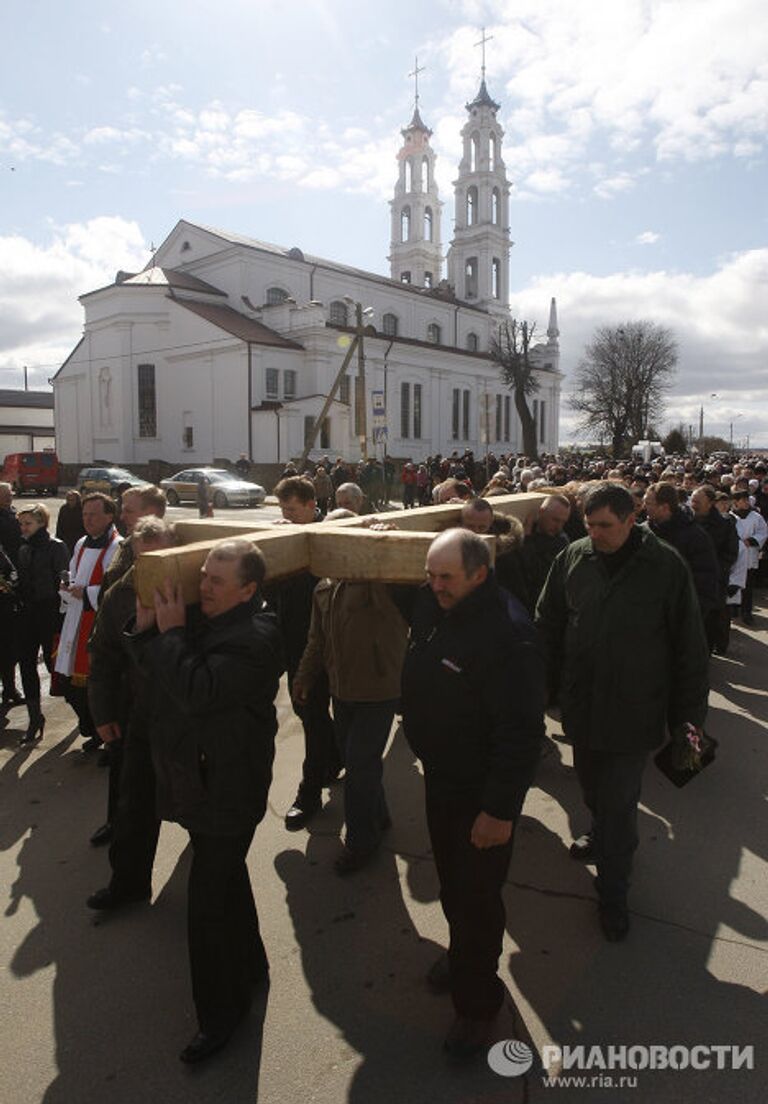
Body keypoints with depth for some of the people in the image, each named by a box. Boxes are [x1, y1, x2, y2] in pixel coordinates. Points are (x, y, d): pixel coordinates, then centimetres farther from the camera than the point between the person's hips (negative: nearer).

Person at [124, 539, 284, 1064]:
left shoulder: (256, 638, -25)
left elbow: (197, 691, -33)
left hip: (226, 788, -9)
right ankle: (249, 964, 47)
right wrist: (147, 627, -11)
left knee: (210, 899, 1)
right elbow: (153, 665, 9)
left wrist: (170, 632, -23)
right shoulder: (201, 614, 2)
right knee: (226, 878, 25)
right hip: (200, 779, 9)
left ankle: (221, 1014, 22)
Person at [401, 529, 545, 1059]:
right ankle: (463, 954, 50)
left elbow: (521, 733, -29)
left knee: (476, 895, 8)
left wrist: (500, 809, -25)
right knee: (451, 880, 25)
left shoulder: (508, 633, -31)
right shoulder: (433, 605, -5)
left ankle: (478, 1000, 31)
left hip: (482, 791, -8)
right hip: (440, 776, 8)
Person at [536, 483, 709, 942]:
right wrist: (550, 685, 5)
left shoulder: (666, 566, -13)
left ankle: (613, 895, 24)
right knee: (593, 790, 23)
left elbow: (690, 646, -6)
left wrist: (688, 714, -4)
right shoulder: (573, 558, -5)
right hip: (582, 705, 4)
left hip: (634, 711, -3)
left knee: (619, 805, 5)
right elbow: (548, 625, 7)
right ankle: (602, 836, 51)